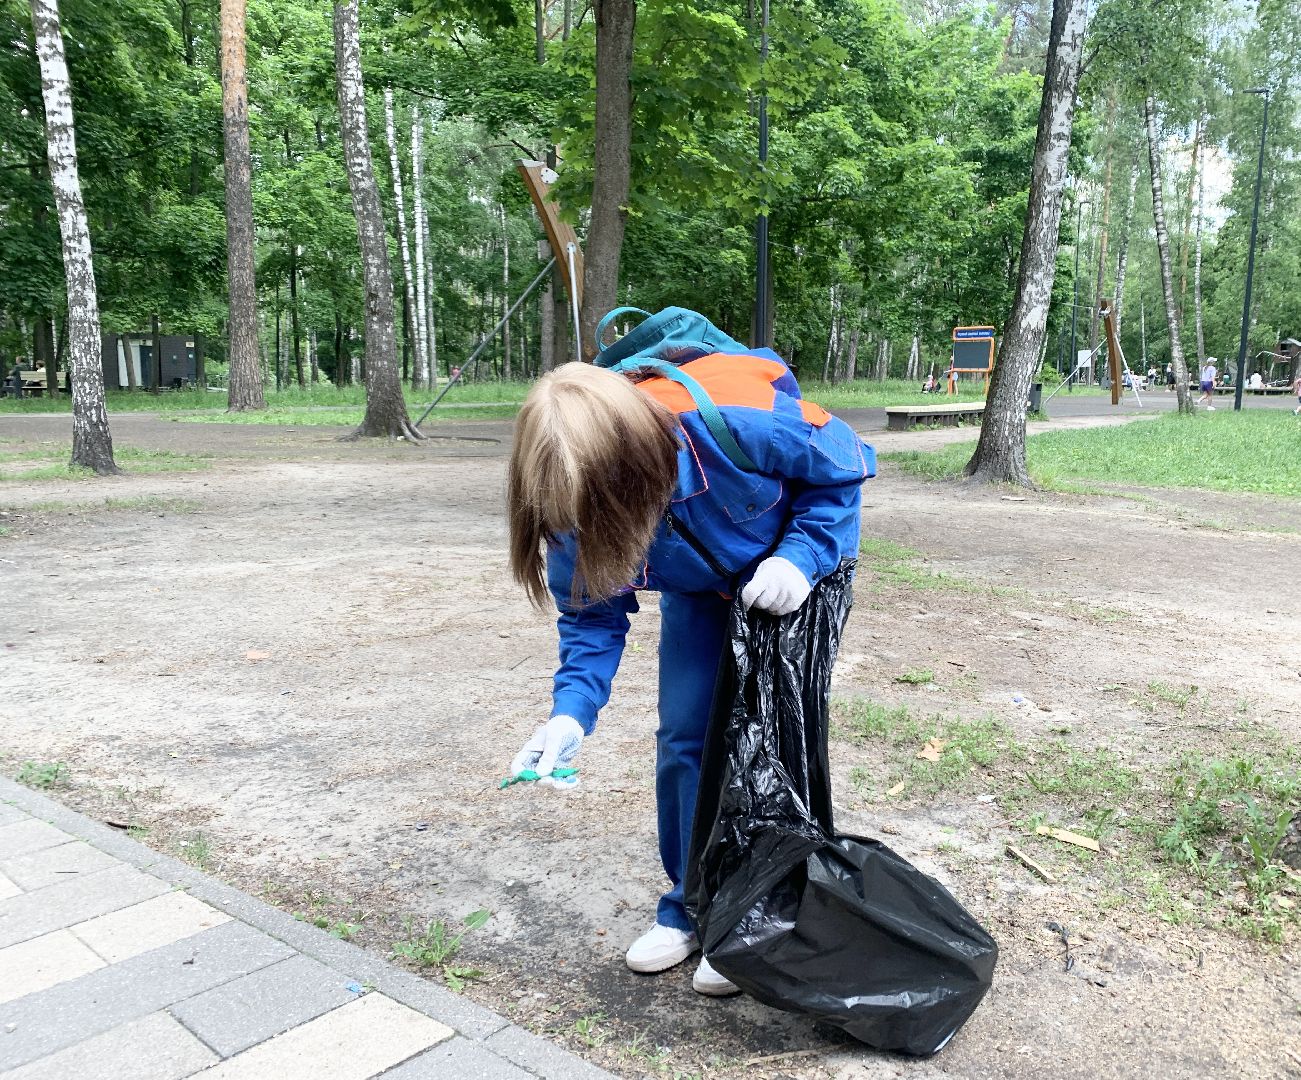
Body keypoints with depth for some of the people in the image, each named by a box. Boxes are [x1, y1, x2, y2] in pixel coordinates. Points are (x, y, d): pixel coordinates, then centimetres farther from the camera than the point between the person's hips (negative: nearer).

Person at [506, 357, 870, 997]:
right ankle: (689, 904, 22)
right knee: (683, 739, 1)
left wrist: (801, 557, -32)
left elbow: (844, 468, -21)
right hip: (698, 591, 4)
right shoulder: (576, 501, -28)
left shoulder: (741, 422, -42)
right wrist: (570, 712, -30)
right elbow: (592, 616, -15)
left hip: (793, 577, -3)